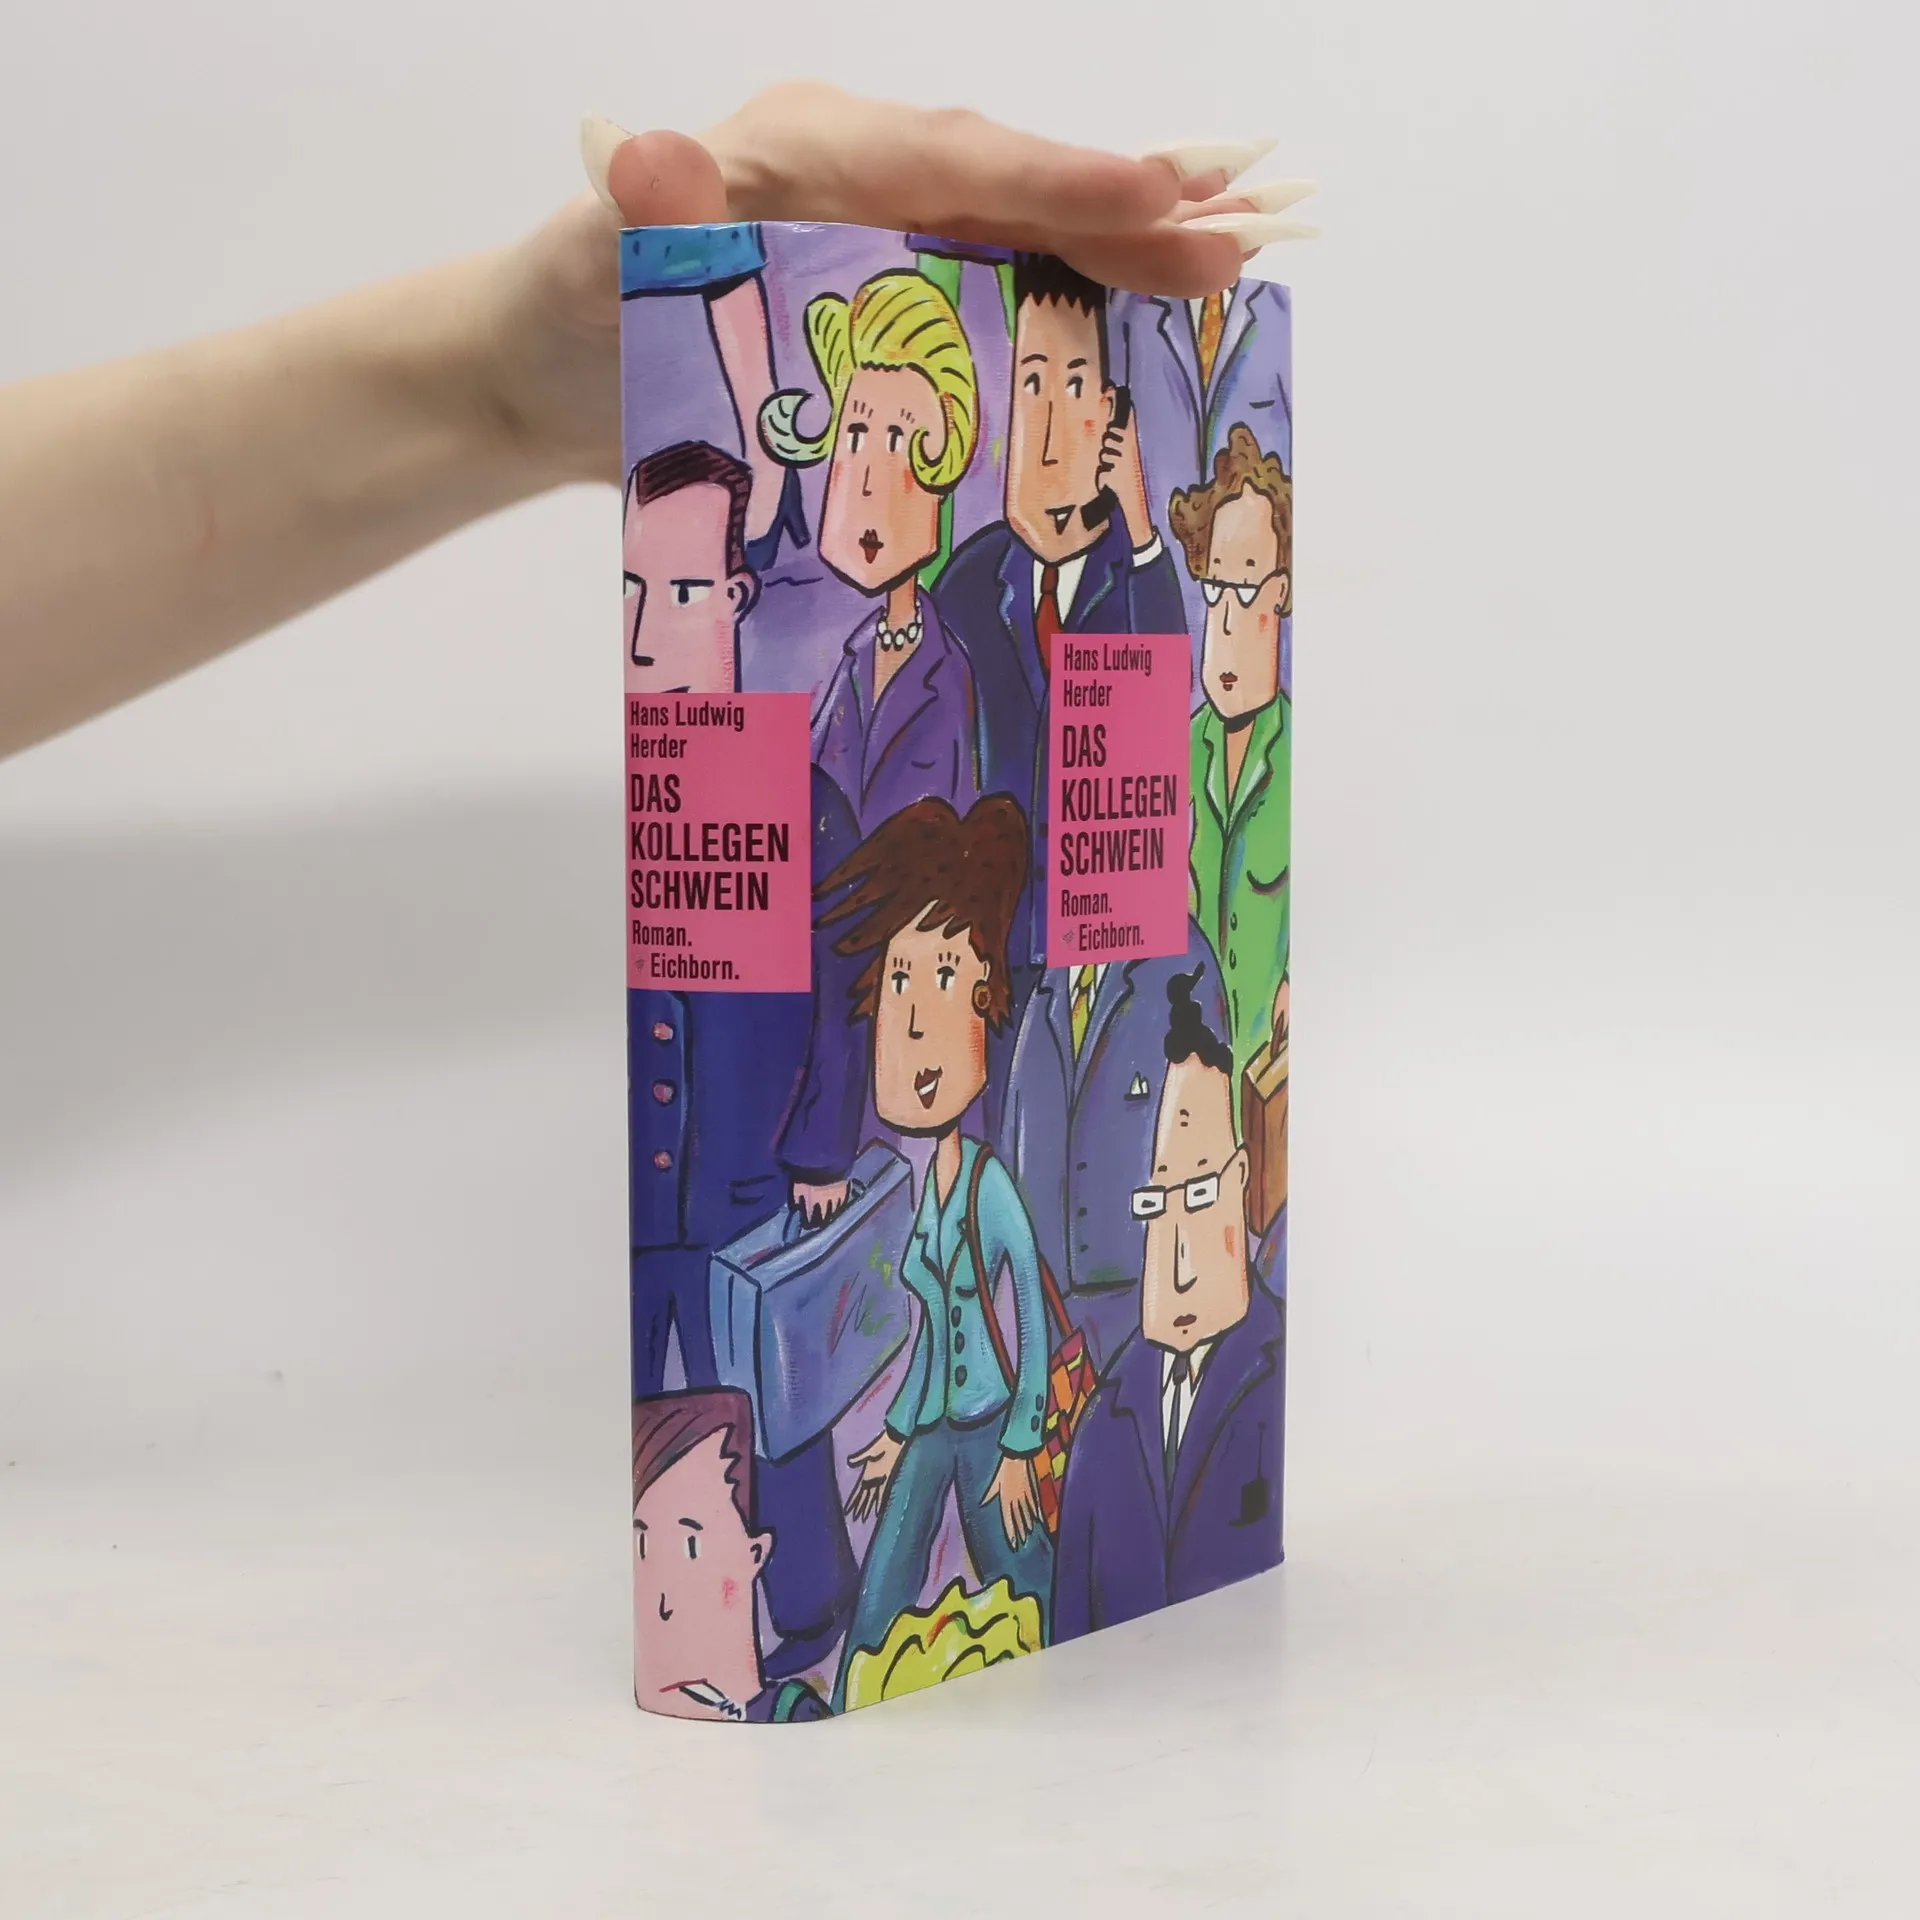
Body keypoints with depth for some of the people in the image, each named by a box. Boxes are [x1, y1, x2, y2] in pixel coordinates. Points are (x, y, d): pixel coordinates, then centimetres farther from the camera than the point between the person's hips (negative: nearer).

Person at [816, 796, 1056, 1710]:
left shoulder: (996, 1189, -15)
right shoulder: (930, 1187, 5)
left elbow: (1037, 1329, -12)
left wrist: (1020, 1451, -9)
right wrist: (897, 1431, 19)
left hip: (991, 1428, -6)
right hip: (932, 1430, 7)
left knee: (1017, 1593, 3)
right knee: (879, 1599, 5)